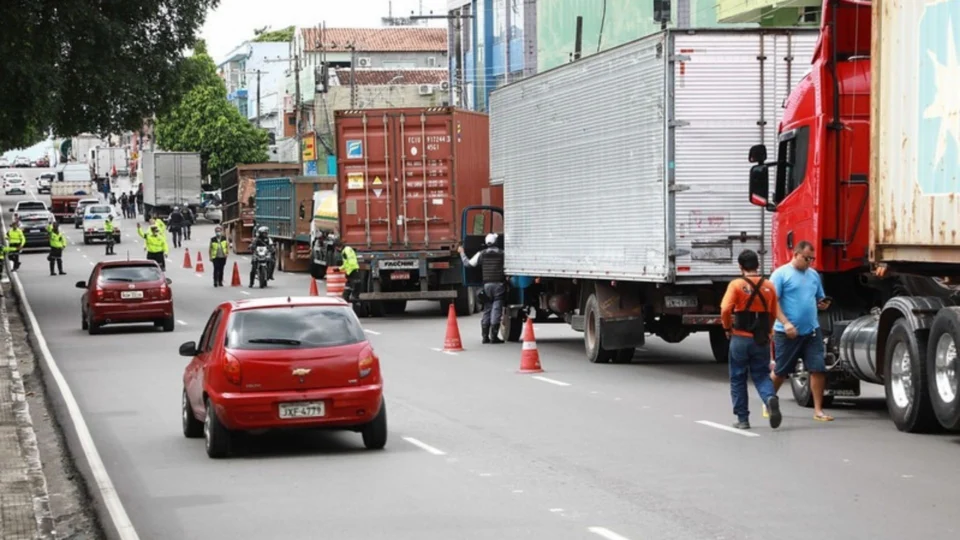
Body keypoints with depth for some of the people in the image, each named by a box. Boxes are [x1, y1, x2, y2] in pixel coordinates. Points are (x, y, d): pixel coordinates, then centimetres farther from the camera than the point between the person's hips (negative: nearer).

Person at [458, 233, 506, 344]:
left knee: (487, 310, 11)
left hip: (487, 285, 2)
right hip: (499, 284, -2)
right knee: (496, 309, -3)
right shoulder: (502, 253, 0)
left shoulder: (481, 254, 4)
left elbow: (469, 263, 10)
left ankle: (485, 336, 9)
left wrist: (462, 253, 23)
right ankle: (494, 336, -9)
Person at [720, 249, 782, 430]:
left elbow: (725, 309, -19)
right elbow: (773, 314, 9)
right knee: (762, 375, 11)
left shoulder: (737, 285, -8)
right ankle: (770, 398, -19)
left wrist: (727, 328, -2)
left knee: (738, 379, 10)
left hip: (741, 339, -3)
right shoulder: (769, 286, 3)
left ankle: (742, 419, 11)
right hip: (762, 340, 3)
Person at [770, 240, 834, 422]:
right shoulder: (781, 274, -5)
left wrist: (823, 304, -2)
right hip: (788, 332, -5)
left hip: (812, 331, 5)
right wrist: (785, 323, -22)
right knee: (780, 371, 7)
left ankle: (818, 410, 1)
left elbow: (819, 299, 23)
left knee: (818, 370, -4)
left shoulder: (814, 275, 13)